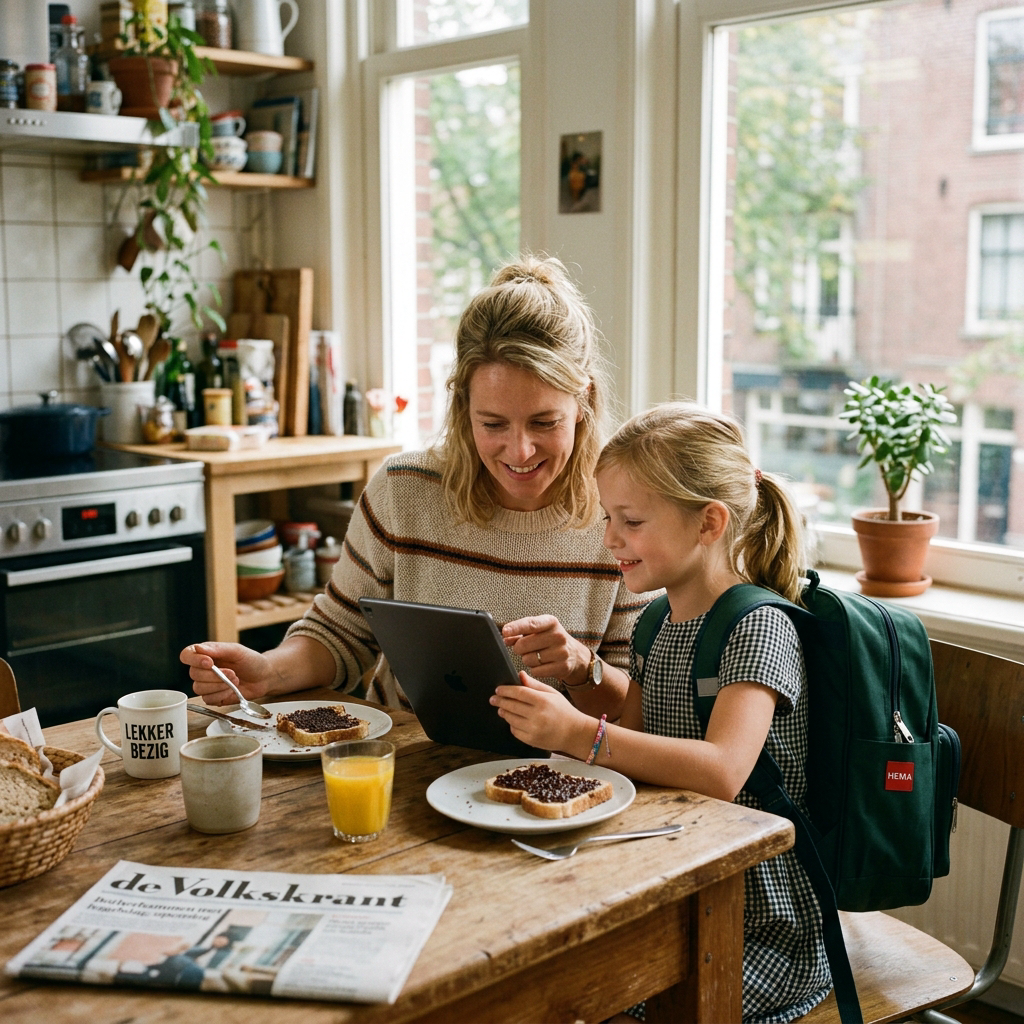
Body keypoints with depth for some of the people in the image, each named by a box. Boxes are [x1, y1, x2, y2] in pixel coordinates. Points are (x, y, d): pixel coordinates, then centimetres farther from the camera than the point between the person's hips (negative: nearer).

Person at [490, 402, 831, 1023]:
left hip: (762, 925, -7)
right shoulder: (660, 621, 6)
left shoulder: (759, 627, -18)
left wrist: (578, 734, -34)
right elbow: (634, 736, 10)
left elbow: (720, 771, -32)